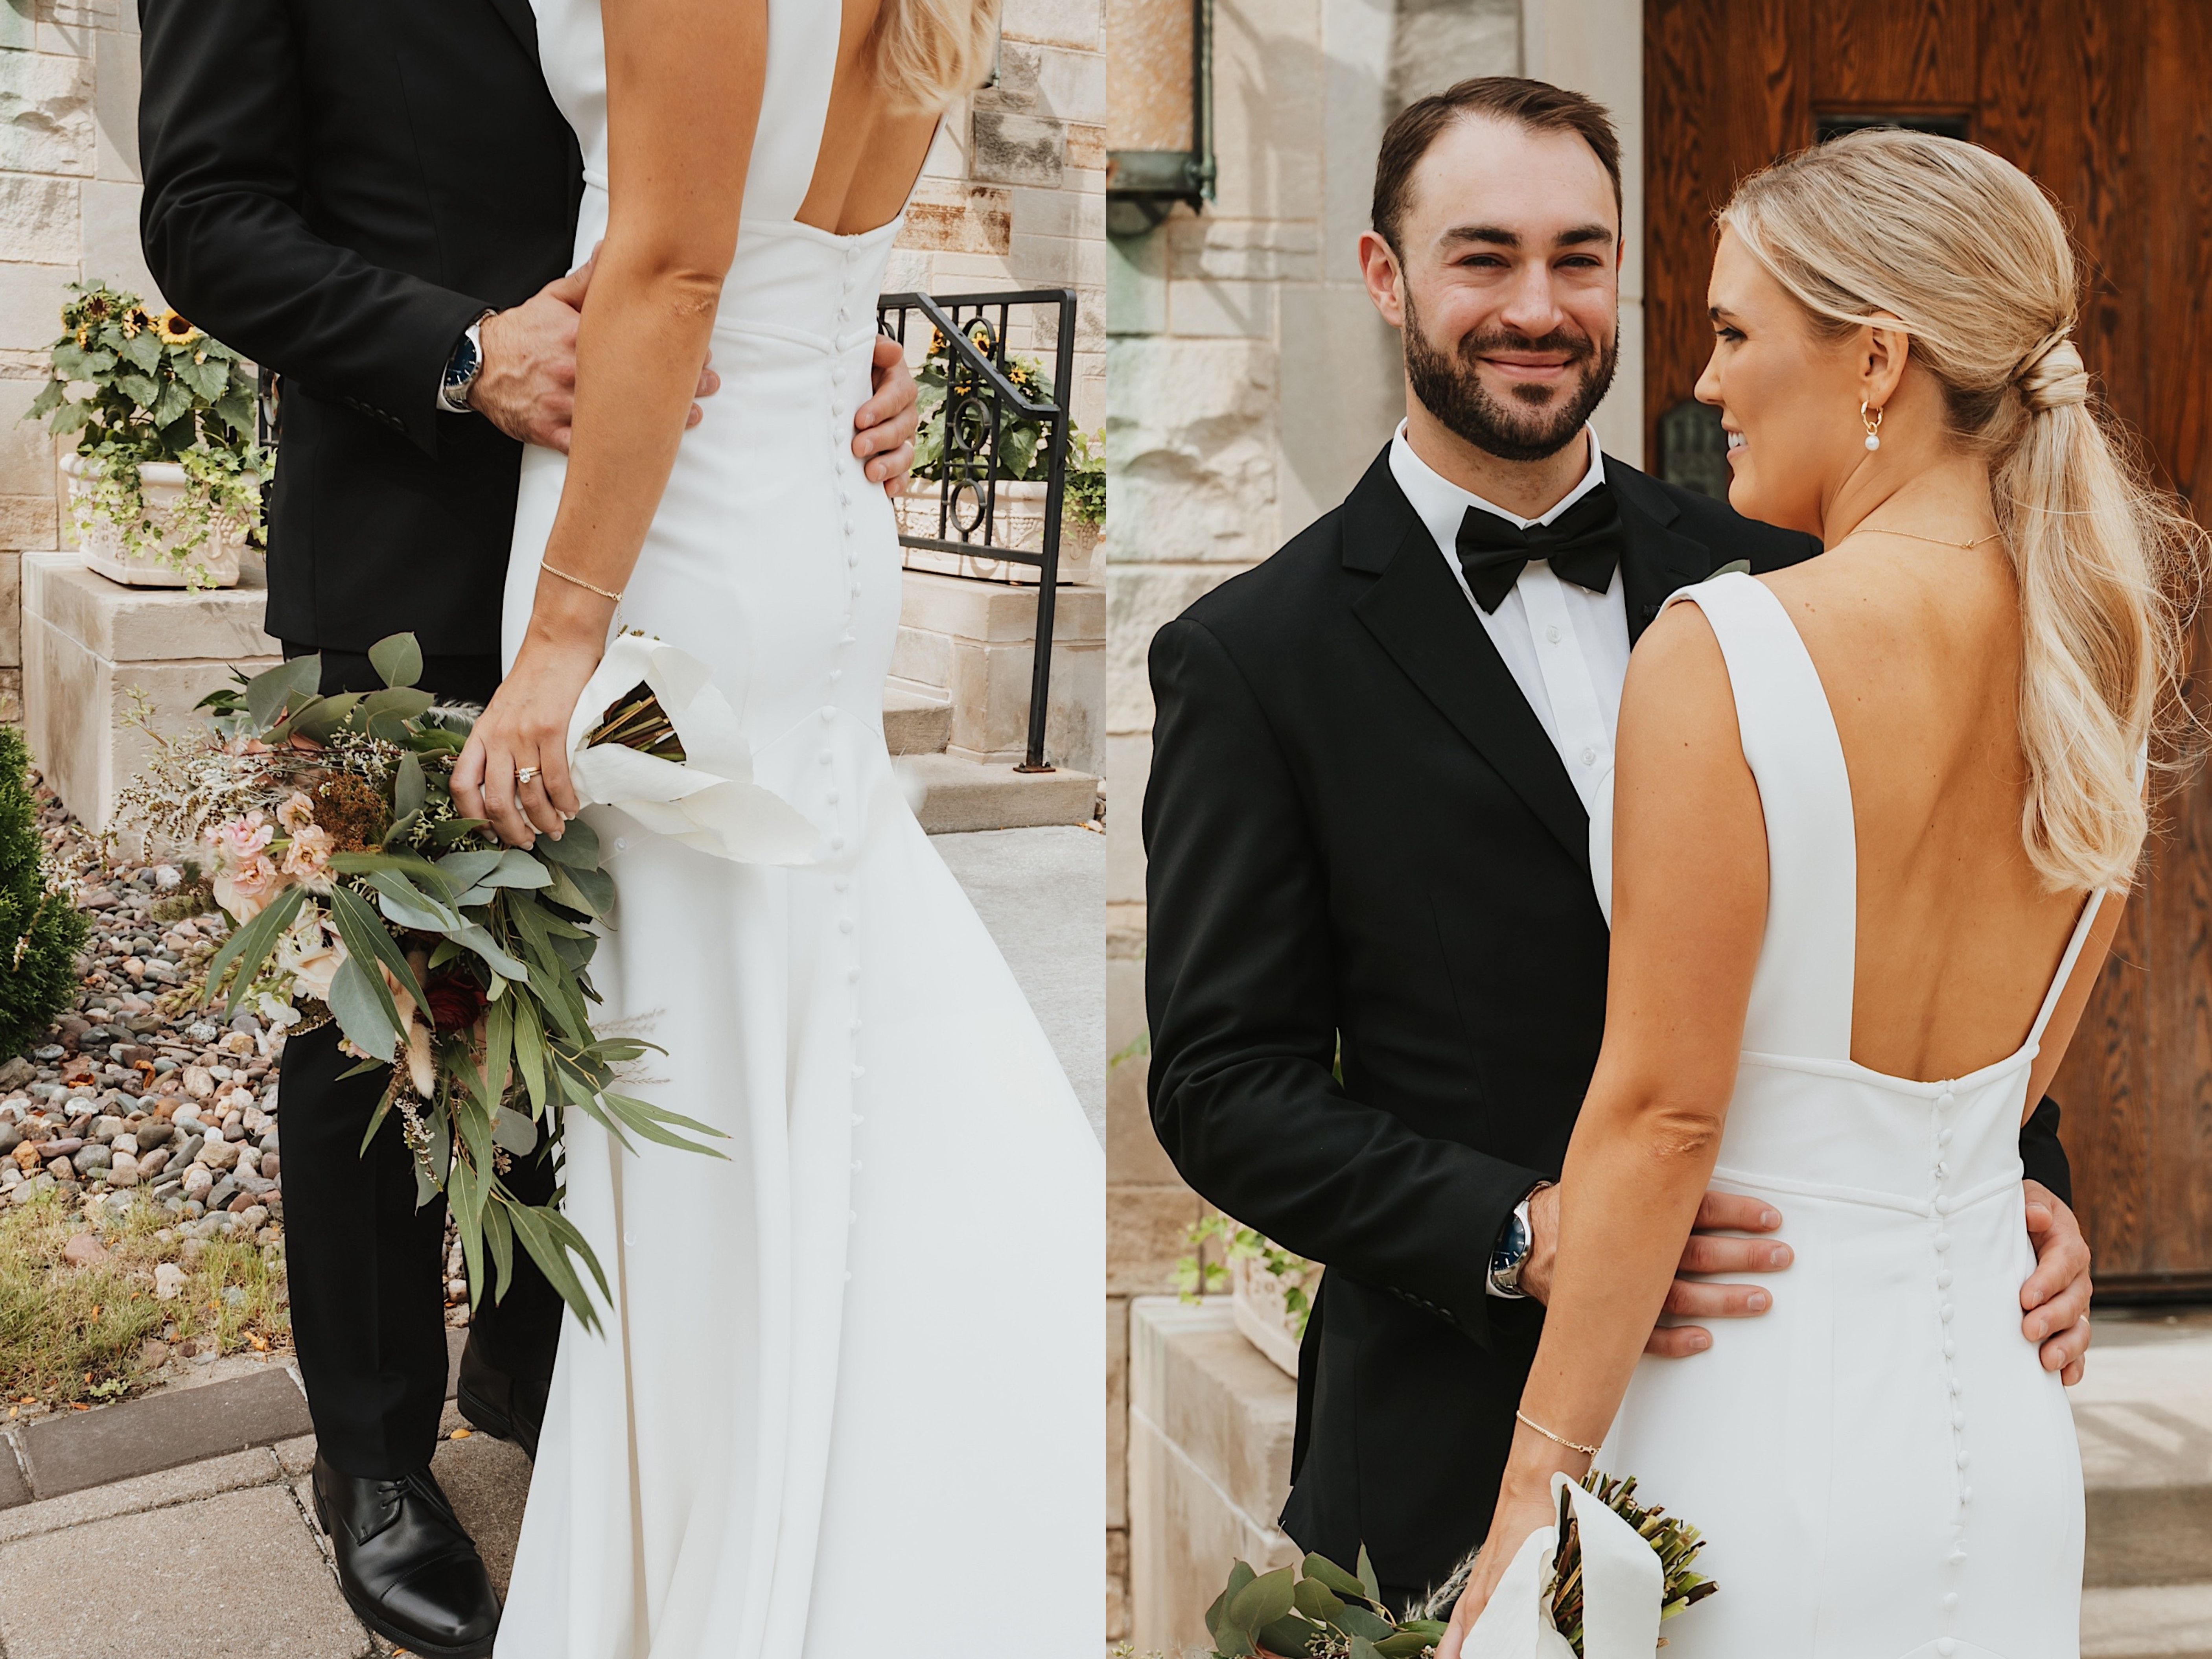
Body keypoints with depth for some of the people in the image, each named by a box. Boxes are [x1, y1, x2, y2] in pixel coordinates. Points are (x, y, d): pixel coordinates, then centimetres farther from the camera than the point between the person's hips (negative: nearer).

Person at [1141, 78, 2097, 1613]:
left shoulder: (1770, 582, 4)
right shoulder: (1253, 660, -5)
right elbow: (1225, 1082, -7)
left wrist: (2024, 1187, -10)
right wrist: (1527, 1235, -20)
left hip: (1799, 1409, 3)